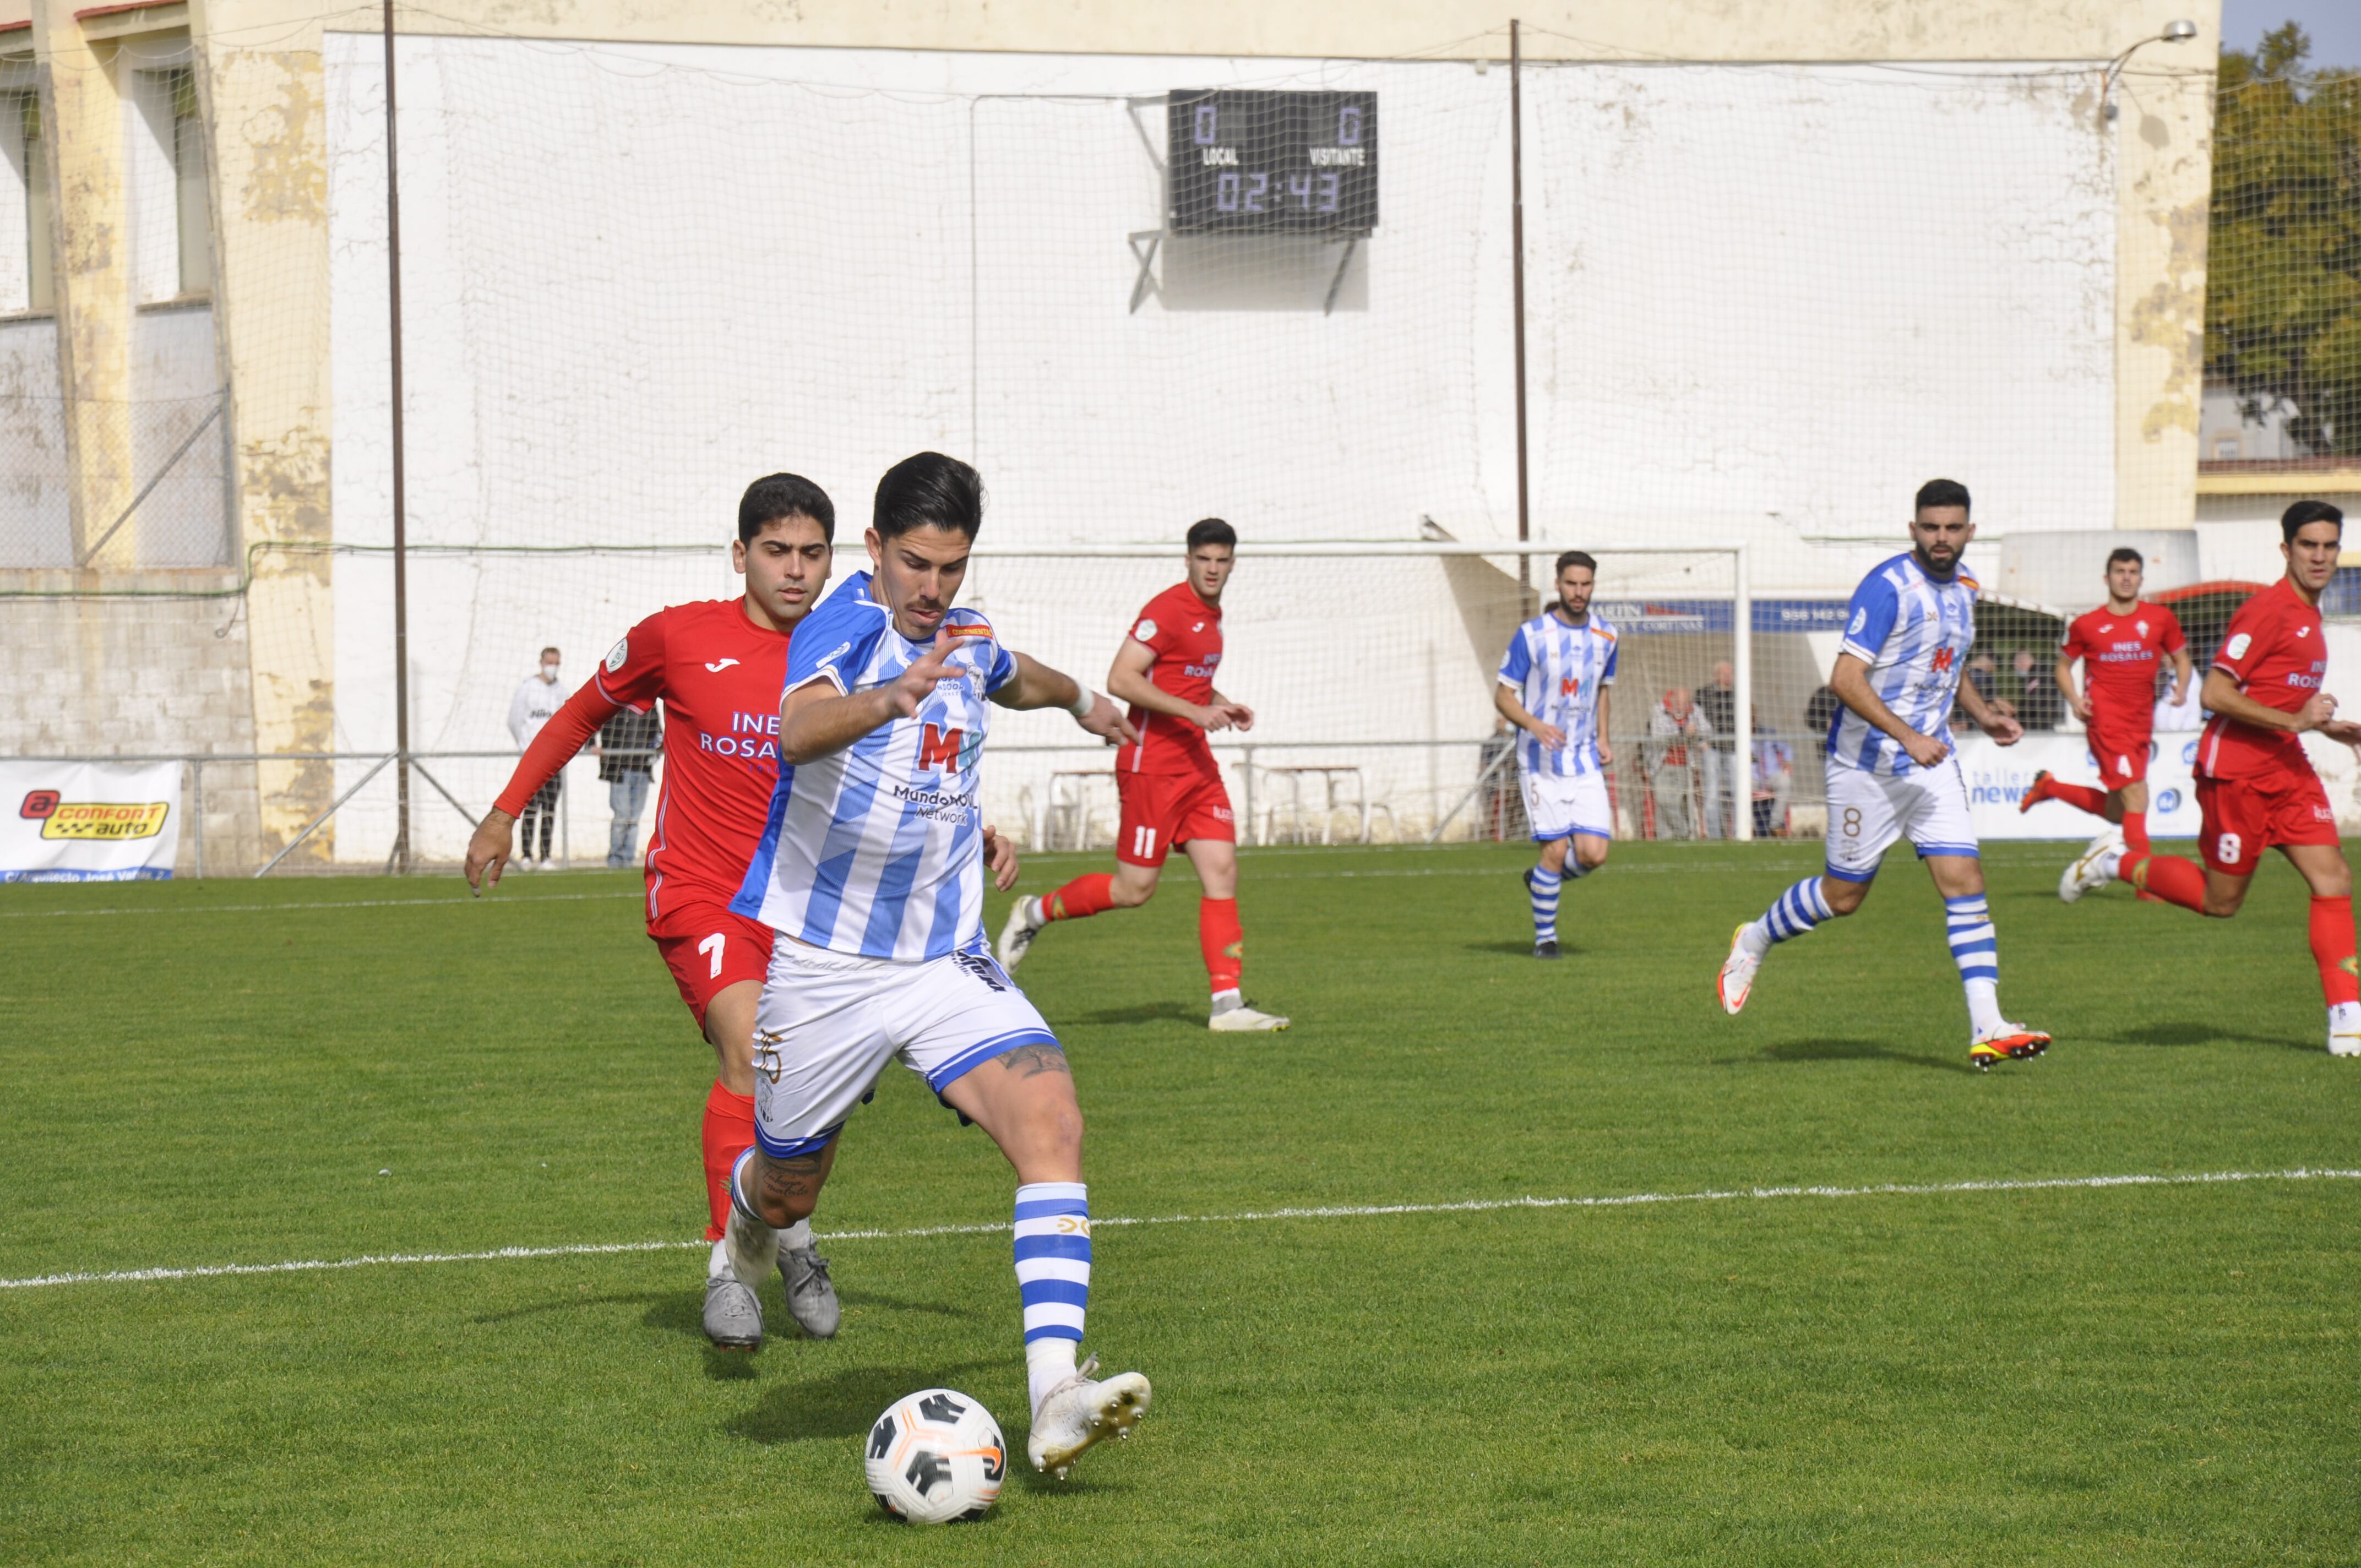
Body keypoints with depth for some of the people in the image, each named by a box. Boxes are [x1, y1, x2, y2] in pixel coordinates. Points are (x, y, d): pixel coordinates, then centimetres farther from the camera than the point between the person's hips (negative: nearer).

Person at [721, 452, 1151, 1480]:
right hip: (822, 966, -4)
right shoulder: (844, 628, -17)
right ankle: (747, 1216, 54)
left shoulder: (966, 639, 6)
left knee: (1050, 1120, -22)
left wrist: (1080, 700, 51)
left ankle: (1054, 1397, -31)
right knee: (788, 1191, 13)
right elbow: (798, 733, -41)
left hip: (946, 963, 4)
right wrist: (893, 698, -59)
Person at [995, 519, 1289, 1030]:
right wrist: (1196, 712, -24)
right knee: (1135, 887, -4)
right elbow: (1121, 680, -22)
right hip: (1152, 764, -8)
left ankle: (1227, 1003, -3)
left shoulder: (1211, 614, 14)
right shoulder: (1167, 610, -14)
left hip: (1196, 763, 8)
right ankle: (1035, 914, 18)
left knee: (1221, 870, -2)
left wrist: (1224, 705, 12)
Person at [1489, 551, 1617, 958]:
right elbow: (1503, 696, -6)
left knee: (1593, 854, -7)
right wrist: (1535, 725, -24)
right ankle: (1545, 936, 10)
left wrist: (1602, 739, 10)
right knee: (1556, 850, -8)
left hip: (1586, 762, 4)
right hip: (1541, 762, -4)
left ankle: (1542, 880, 24)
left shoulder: (1605, 636, 6)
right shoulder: (1531, 635, -8)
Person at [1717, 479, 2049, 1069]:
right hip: (1868, 766, -6)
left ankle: (1987, 1028, -11)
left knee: (1964, 881, -7)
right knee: (1842, 895, 4)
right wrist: (1908, 737, -28)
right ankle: (1753, 942, 32)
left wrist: (1984, 715, 12)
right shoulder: (1888, 587, -16)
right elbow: (1846, 678, -22)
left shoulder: (1963, 586, 10)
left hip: (1933, 761, 6)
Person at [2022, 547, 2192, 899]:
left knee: (2117, 812, 13)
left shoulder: (2161, 619, 6)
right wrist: (2074, 699, -6)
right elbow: (2064, 665, 12)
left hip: (2142, 723, 5)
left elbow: (2181, 658, 16)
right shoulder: (2086, 625, 1)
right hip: (2106, 720, -5)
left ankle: (2049, 787, 34)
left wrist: (2182, 686, -6)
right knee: (2136, 795, -17)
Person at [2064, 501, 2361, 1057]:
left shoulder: (2308, 614, 15)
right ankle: (2120, 864, 25)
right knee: (2220, 900, 3)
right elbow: (2216, 693, -21)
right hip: (2236, 768, -8)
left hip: (2287, 766, 8)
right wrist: (2294, 721, -25)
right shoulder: (2268, 610, -16)